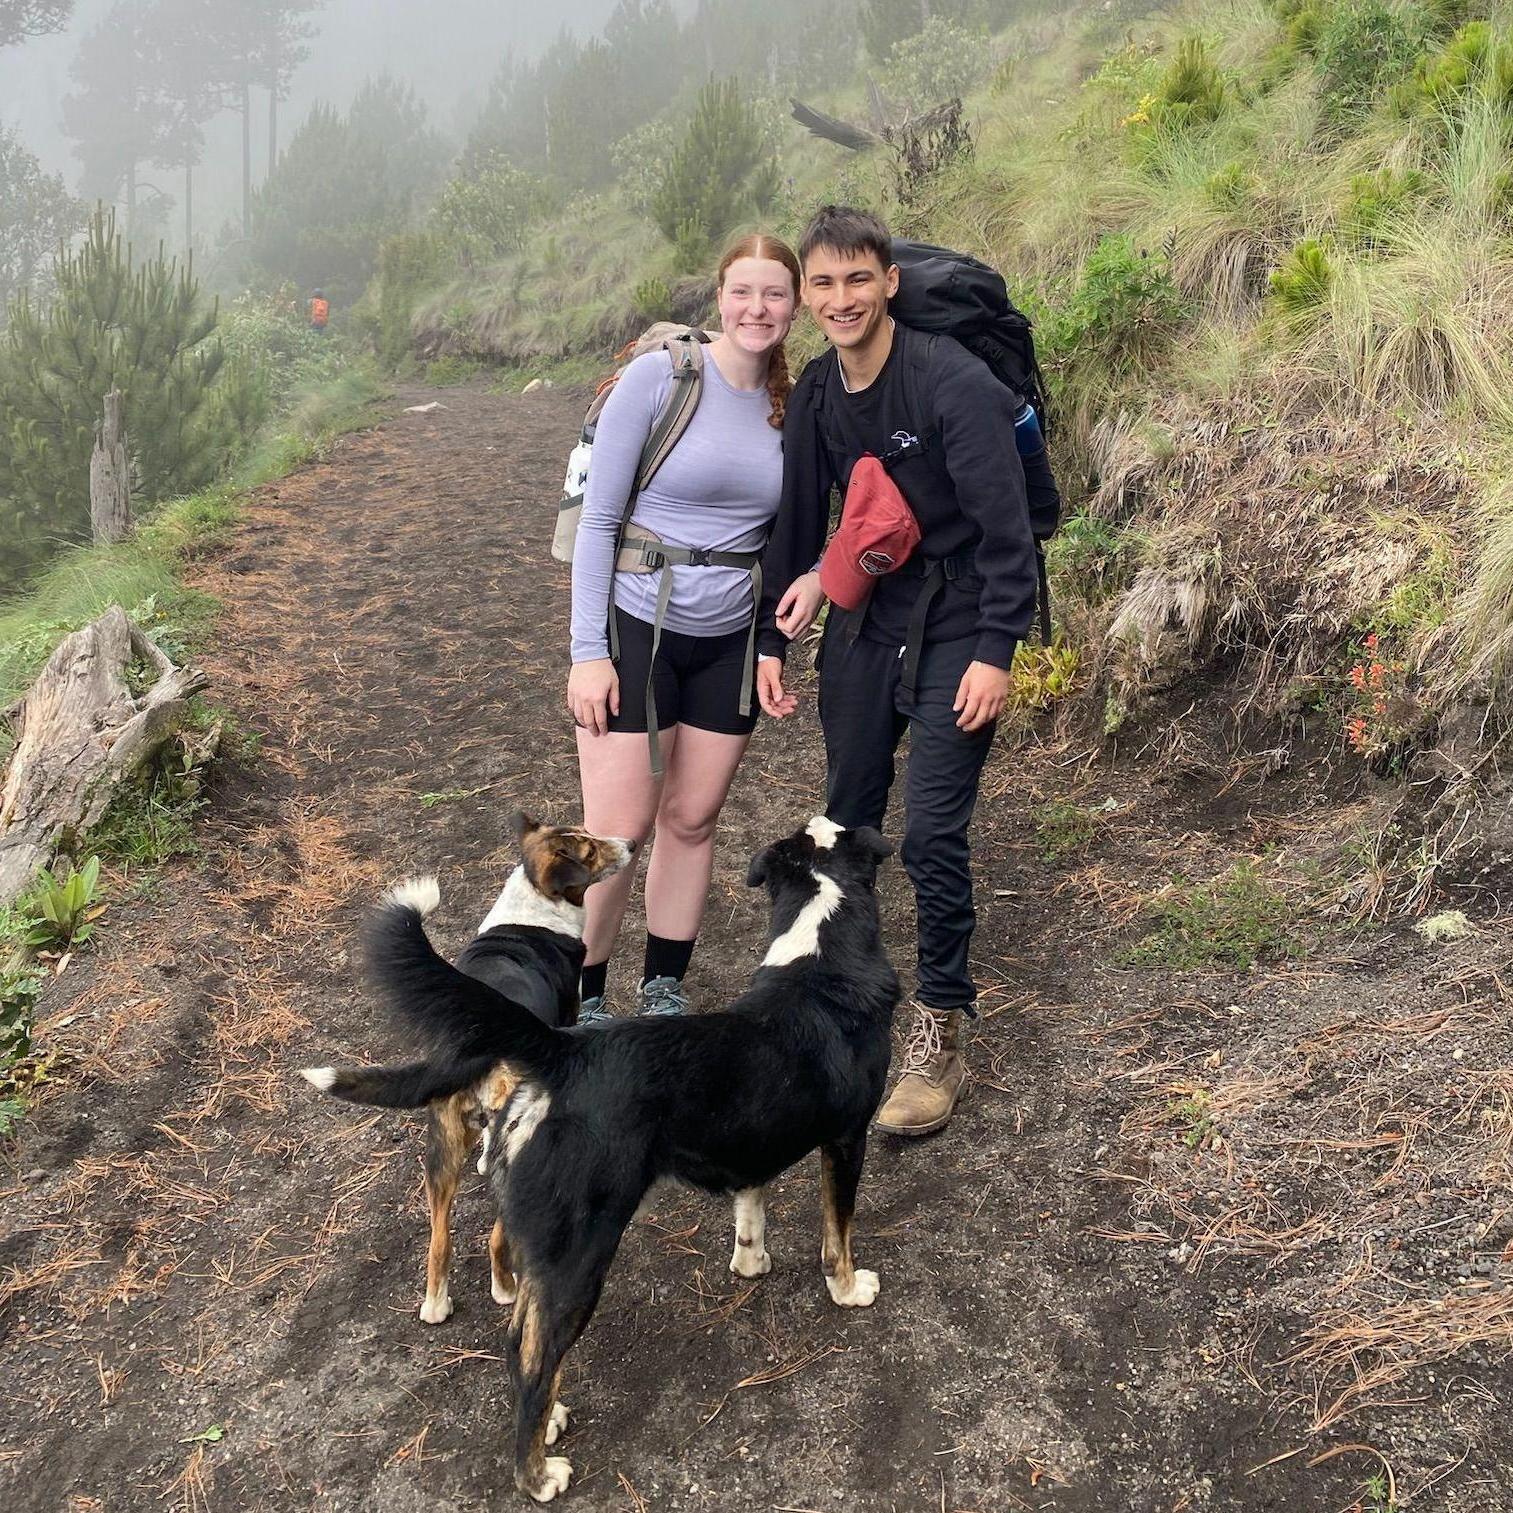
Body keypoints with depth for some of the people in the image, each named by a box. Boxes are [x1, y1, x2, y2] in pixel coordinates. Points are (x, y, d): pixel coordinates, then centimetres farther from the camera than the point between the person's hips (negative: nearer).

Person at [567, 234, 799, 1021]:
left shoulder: (791, 406, 3)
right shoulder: (658, 378, -11)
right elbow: (597, 520, -11)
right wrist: (587, 651, -14)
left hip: (730, 639, 4)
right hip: (637, 627, -4)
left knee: (691, 820, 11)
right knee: (618, 830, -4)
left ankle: (663, 991, 28)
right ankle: (578, 998, 16)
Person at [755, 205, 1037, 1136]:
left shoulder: (955, 384, -18)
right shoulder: (815, 394, 2)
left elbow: (1006, 530, -18)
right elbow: (798, 523, 11)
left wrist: (995, 652, -21)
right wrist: (774, 639, 11)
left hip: (954, 629, -6)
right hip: (862, 618, 6)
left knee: (933, 834, -9)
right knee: (847, 819, 13)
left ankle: (940, 1036, 5)